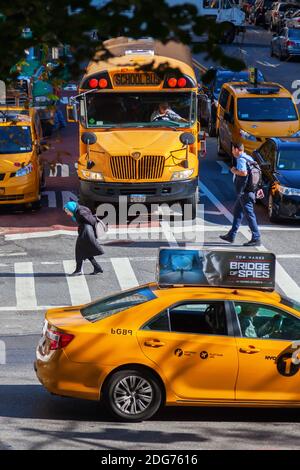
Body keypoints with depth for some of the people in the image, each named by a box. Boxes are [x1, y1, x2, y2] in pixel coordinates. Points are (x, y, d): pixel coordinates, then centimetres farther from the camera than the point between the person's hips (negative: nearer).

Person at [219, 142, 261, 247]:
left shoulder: (241, 159, -16)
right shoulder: (248, 158, 15)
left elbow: (244, 172, -32)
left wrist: (234, 171, -13)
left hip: (244, 193, -10)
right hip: (244, 192, 10)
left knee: (249, 215, -8)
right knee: (237, 212, 18)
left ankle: (256, 239, -7)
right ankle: (231, 236, 27)